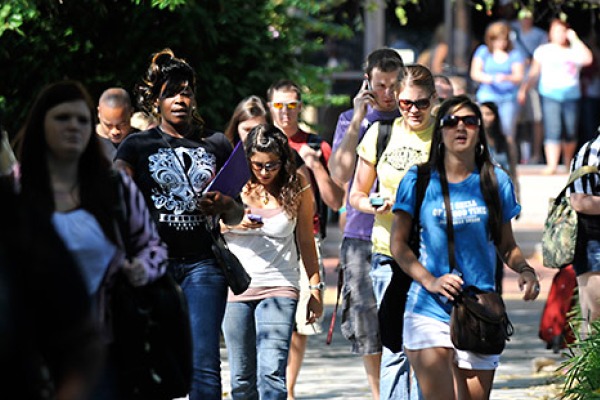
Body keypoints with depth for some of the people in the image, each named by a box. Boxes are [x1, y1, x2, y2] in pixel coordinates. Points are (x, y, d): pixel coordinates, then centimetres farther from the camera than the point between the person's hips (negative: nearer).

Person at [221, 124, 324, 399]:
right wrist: (233, 223, -11)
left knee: (271, 373, -16)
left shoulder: (297, 189, 0)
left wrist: (315, 288, 9)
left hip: (279, 288, -2)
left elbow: (306, 242, 9)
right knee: (242, 378, 5)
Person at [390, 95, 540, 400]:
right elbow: (398, 243, 2)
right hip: (430, 310, -2)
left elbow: (506, 245, 15)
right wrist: (430, 281, -13)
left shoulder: (496, 182, 8)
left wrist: (525, 270, -6)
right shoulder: (419, 181, 3)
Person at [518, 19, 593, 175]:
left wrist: (575, 40, -7)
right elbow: (534, 73, 14)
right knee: (552, 131, -14)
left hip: (571, 96, 1)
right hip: (550, 95, -1)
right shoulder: (543, 51, 10)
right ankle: (552, 165, -19)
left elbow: (587, 59, -12)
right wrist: (524, 89, 5)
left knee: (571, 133, 5)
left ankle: (568, 163, 25)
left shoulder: (574, 51, 8)